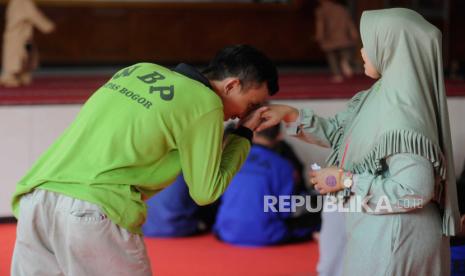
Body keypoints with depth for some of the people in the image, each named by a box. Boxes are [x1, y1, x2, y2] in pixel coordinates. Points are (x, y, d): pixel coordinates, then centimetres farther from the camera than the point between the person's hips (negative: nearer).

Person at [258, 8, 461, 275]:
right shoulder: (384, 95, 4)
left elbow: (414, 191, -27)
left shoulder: (403, 112, -24)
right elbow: (339, 132, 16)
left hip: (394, 237, -9)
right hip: (378, 232, 9)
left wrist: (345, 181, -18)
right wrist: (291, 114, 4)